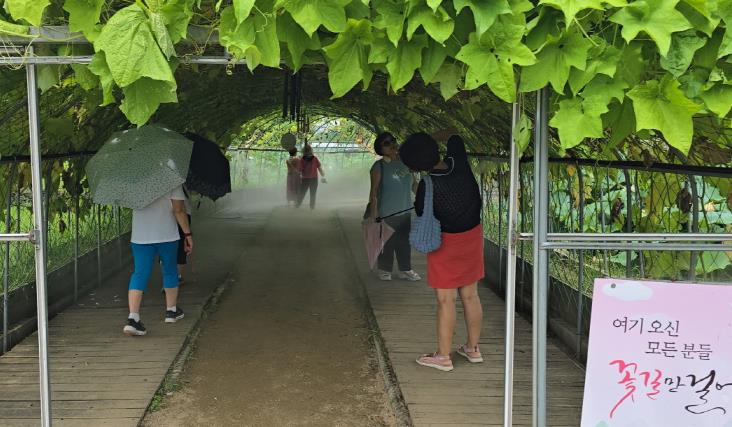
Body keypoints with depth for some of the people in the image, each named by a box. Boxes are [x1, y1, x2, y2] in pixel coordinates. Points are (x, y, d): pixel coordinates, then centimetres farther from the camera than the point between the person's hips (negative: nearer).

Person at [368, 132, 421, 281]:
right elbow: (374, 191, -13)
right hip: (387, 214, -5)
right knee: (387, 243, 4)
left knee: (405, 242, 13)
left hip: (405, 212, 6)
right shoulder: (379, 166, -12)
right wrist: (373, 215, -17)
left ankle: (405, 270, 27)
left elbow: (414, 183, 16)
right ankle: (384, 270, 22)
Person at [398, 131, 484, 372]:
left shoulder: (427, 186, -23)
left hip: (446, 242, -6)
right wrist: (432, 138, 11)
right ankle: (473, 349, 26)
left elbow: (422, 214, -5)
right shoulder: (459, 162, -10)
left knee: (446, 300, 2)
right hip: (473, 235, 6)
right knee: (470, 296, 15)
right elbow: (454, 137, 11)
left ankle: (443, 356, 9)